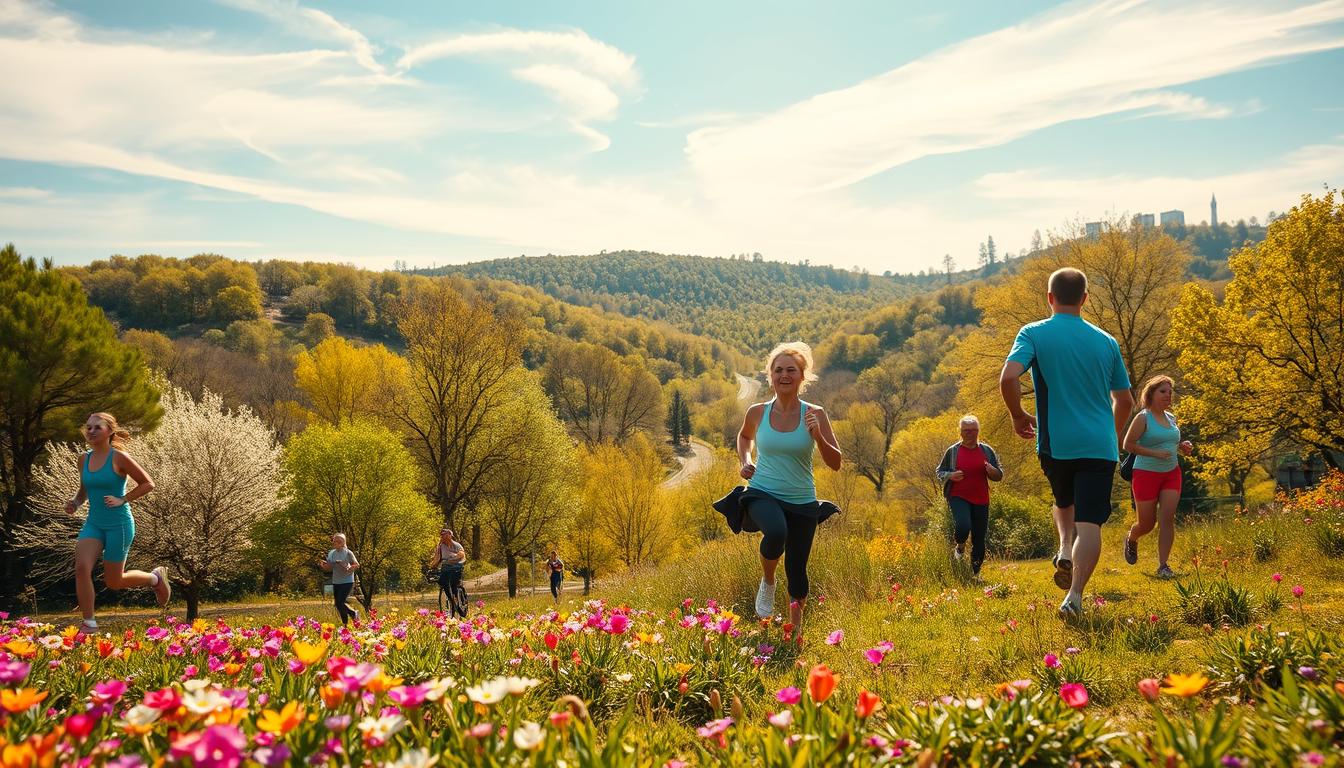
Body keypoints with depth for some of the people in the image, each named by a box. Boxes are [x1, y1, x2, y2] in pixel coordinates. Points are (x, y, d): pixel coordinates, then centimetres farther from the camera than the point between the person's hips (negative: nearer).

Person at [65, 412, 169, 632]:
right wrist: (75, 503, 3)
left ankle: (155, 577, 32)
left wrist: (122, 500, -16)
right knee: (81, 568, -17)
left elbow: (148, 484, -8)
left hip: (119, 524, -5)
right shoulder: (84, 459, 5)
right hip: (93, 523, 5)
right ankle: (89, 623, -5)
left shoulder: (119, 457, -11)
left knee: (113, 581, 3)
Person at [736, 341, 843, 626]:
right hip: (763, 494, -1)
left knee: (797, 569, 7)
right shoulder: (757, 412, -1)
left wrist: (817, 436, -23)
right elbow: (745, 436, 23)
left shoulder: (815, 415, -5)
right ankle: (767, 581, -3)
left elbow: (835, 463, -7)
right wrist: (745, 461, 5)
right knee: (776, 532, -34)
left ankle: (795, 627, 33)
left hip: (801, 501, 1)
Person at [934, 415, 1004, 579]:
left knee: (979, 538, 4)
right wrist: (951, 476, -13)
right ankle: (960, 547, 8)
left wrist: (992, 471, -13)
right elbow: (940, 472, 9)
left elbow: (999, 475, 11)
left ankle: (976, 573, 18)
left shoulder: (987, 451, 8)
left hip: (981, 500, 3)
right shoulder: (952, 451, 3)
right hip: (958, 497, -2)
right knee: (963, 527, -27)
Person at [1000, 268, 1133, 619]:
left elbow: (1008, 378, -18)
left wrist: (1018, 415, 0)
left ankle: (1065, 551, 7)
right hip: (1099, 445, 0)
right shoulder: (1106, 341, 8)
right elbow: (1125, 400, 14)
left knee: (1064, 500, 28)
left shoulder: (1034, 333, -2)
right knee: (1089, 522, -3)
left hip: (1055, 443, 0)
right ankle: (1074, 596, -14)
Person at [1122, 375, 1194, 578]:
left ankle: (1163, 565, -5)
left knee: (1168, 518, -9)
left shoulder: (1171, 418, 10)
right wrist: (1155, 453, -23)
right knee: (1146, 524, 4)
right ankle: (1131, 540, 39)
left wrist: (1183, 447, 2)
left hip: (1171, 473, 5)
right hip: (1146, 474, -5)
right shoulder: (1143, 418, -9)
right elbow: (1128, 444, -15)